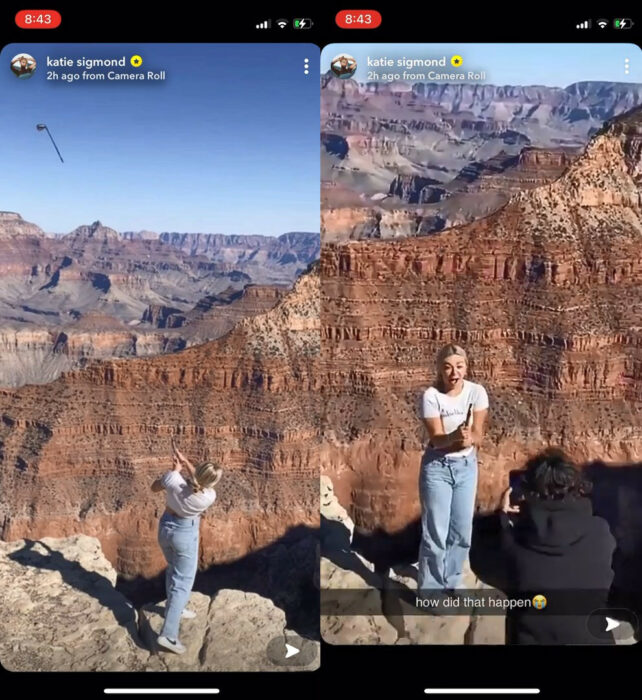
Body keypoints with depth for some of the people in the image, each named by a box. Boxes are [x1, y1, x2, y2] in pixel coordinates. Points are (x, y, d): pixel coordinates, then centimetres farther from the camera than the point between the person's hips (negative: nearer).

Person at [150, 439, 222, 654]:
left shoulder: (173, 480, -25)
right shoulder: (209, 497, -26)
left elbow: (154, 487, -3)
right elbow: (200, 482, -4)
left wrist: (176, 469, 0)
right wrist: (185, 461, -3)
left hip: (165, 528, 5)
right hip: (185, 534, -5)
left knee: (173, 570, 28)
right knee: (183, 582, 6)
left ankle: (174, 608, 47)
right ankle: (168, 634, 0)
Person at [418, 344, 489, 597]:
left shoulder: (477, 392, -9)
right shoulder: (431, 396, -17)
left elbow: (478, 435, -9)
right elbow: (436, 439, -20)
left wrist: (468, 438, -32)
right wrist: (456, 436, -40)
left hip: (466, 466, 4)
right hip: (437, 467, -3)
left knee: (462, 531, 12)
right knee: (436, 532, 1)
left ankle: (450, 584, 32)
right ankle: (430, 590, 18)